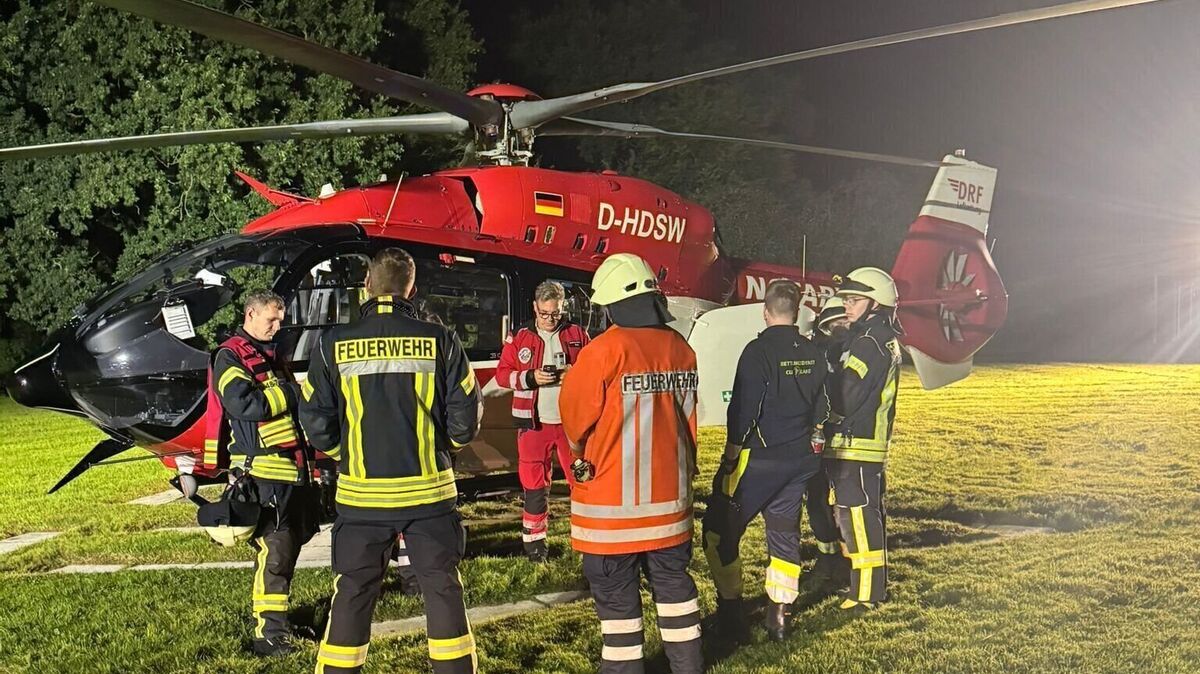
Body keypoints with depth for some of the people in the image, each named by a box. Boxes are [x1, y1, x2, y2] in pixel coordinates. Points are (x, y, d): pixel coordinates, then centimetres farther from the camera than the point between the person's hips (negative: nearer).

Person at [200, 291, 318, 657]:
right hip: (262, 467, -9)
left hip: (291, 464, 9)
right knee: (274, 550, -12)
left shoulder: (270, 356, 21)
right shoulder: (230, 356, -7)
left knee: (291, 543, 15)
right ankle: (269, 634, -8)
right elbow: (242, 403, -22)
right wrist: (291, 392, -14)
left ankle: (273, 614, 29)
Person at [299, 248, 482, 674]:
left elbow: (316, 423, -1)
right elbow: (464, 421, -4)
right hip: (429, 492, 0)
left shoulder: (334, 344, -4)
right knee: (443, 592, 10)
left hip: (361, 495, 1)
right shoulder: (439, 340, -6)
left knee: (352, 598, 10)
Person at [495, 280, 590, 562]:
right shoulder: (520, 338, 3)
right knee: (534, 483, 6)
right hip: (534, 422, 0)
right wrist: (531, 378, -15)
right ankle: (533, 538, 17)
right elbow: (502, 374, 1)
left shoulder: (577, 335, 4)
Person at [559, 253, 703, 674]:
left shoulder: (605, 350, -18)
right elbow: (686, 418, 7)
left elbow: (575, 416, -8)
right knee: (672, 579, 18)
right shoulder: (680, 350, -1)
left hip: (614, 500, -6)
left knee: (616, 592, 6)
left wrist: (581, 450, 13)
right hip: (669, 496, 6)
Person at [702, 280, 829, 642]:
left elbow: (743, 410, -17)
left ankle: (730, 613, 7)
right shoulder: (814, 353, 4)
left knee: (721, 530, 5)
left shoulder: (759, 351, -16)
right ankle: (779, 616, 18)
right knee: (785, 532, 15)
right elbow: (821, 408, 13)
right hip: (799, 460, 7)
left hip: (758, 459, -7)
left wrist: (729, 457, -7)